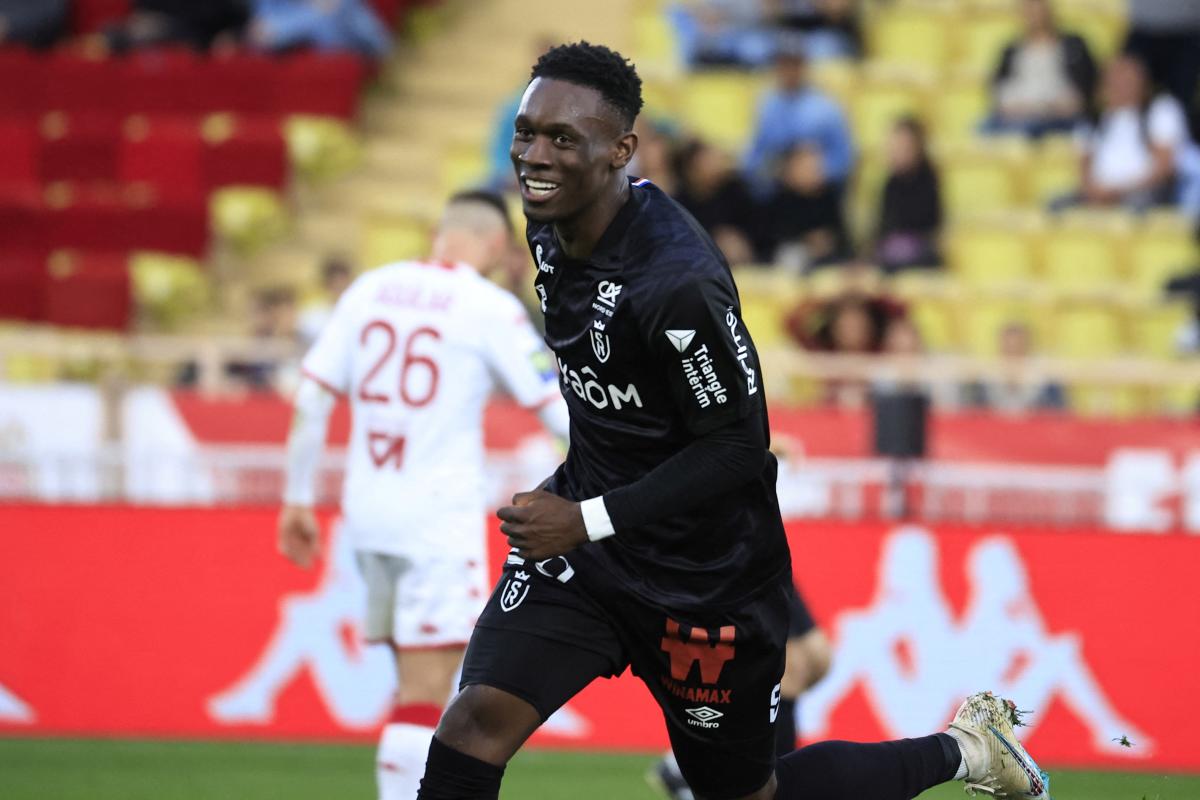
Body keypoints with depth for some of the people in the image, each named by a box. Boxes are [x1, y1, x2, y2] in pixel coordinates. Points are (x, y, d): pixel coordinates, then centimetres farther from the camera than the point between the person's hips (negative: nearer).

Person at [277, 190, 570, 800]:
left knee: (420, 680, 16)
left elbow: (312, 398, 7)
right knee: (426, 693, -6)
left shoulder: (370, 290, 8)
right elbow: (558, 408, -2)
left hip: (368, 514, 6)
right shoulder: (490, 308, -6)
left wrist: (298, 499, 13)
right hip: (439, 520, -6)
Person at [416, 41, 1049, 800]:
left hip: (702, 575, -6)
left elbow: (739, 445, -24)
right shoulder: (551, 227, -4)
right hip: (584, 526, 7)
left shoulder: (678, 281, -30)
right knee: (476, 722, -14)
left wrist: (588, 520, -27)